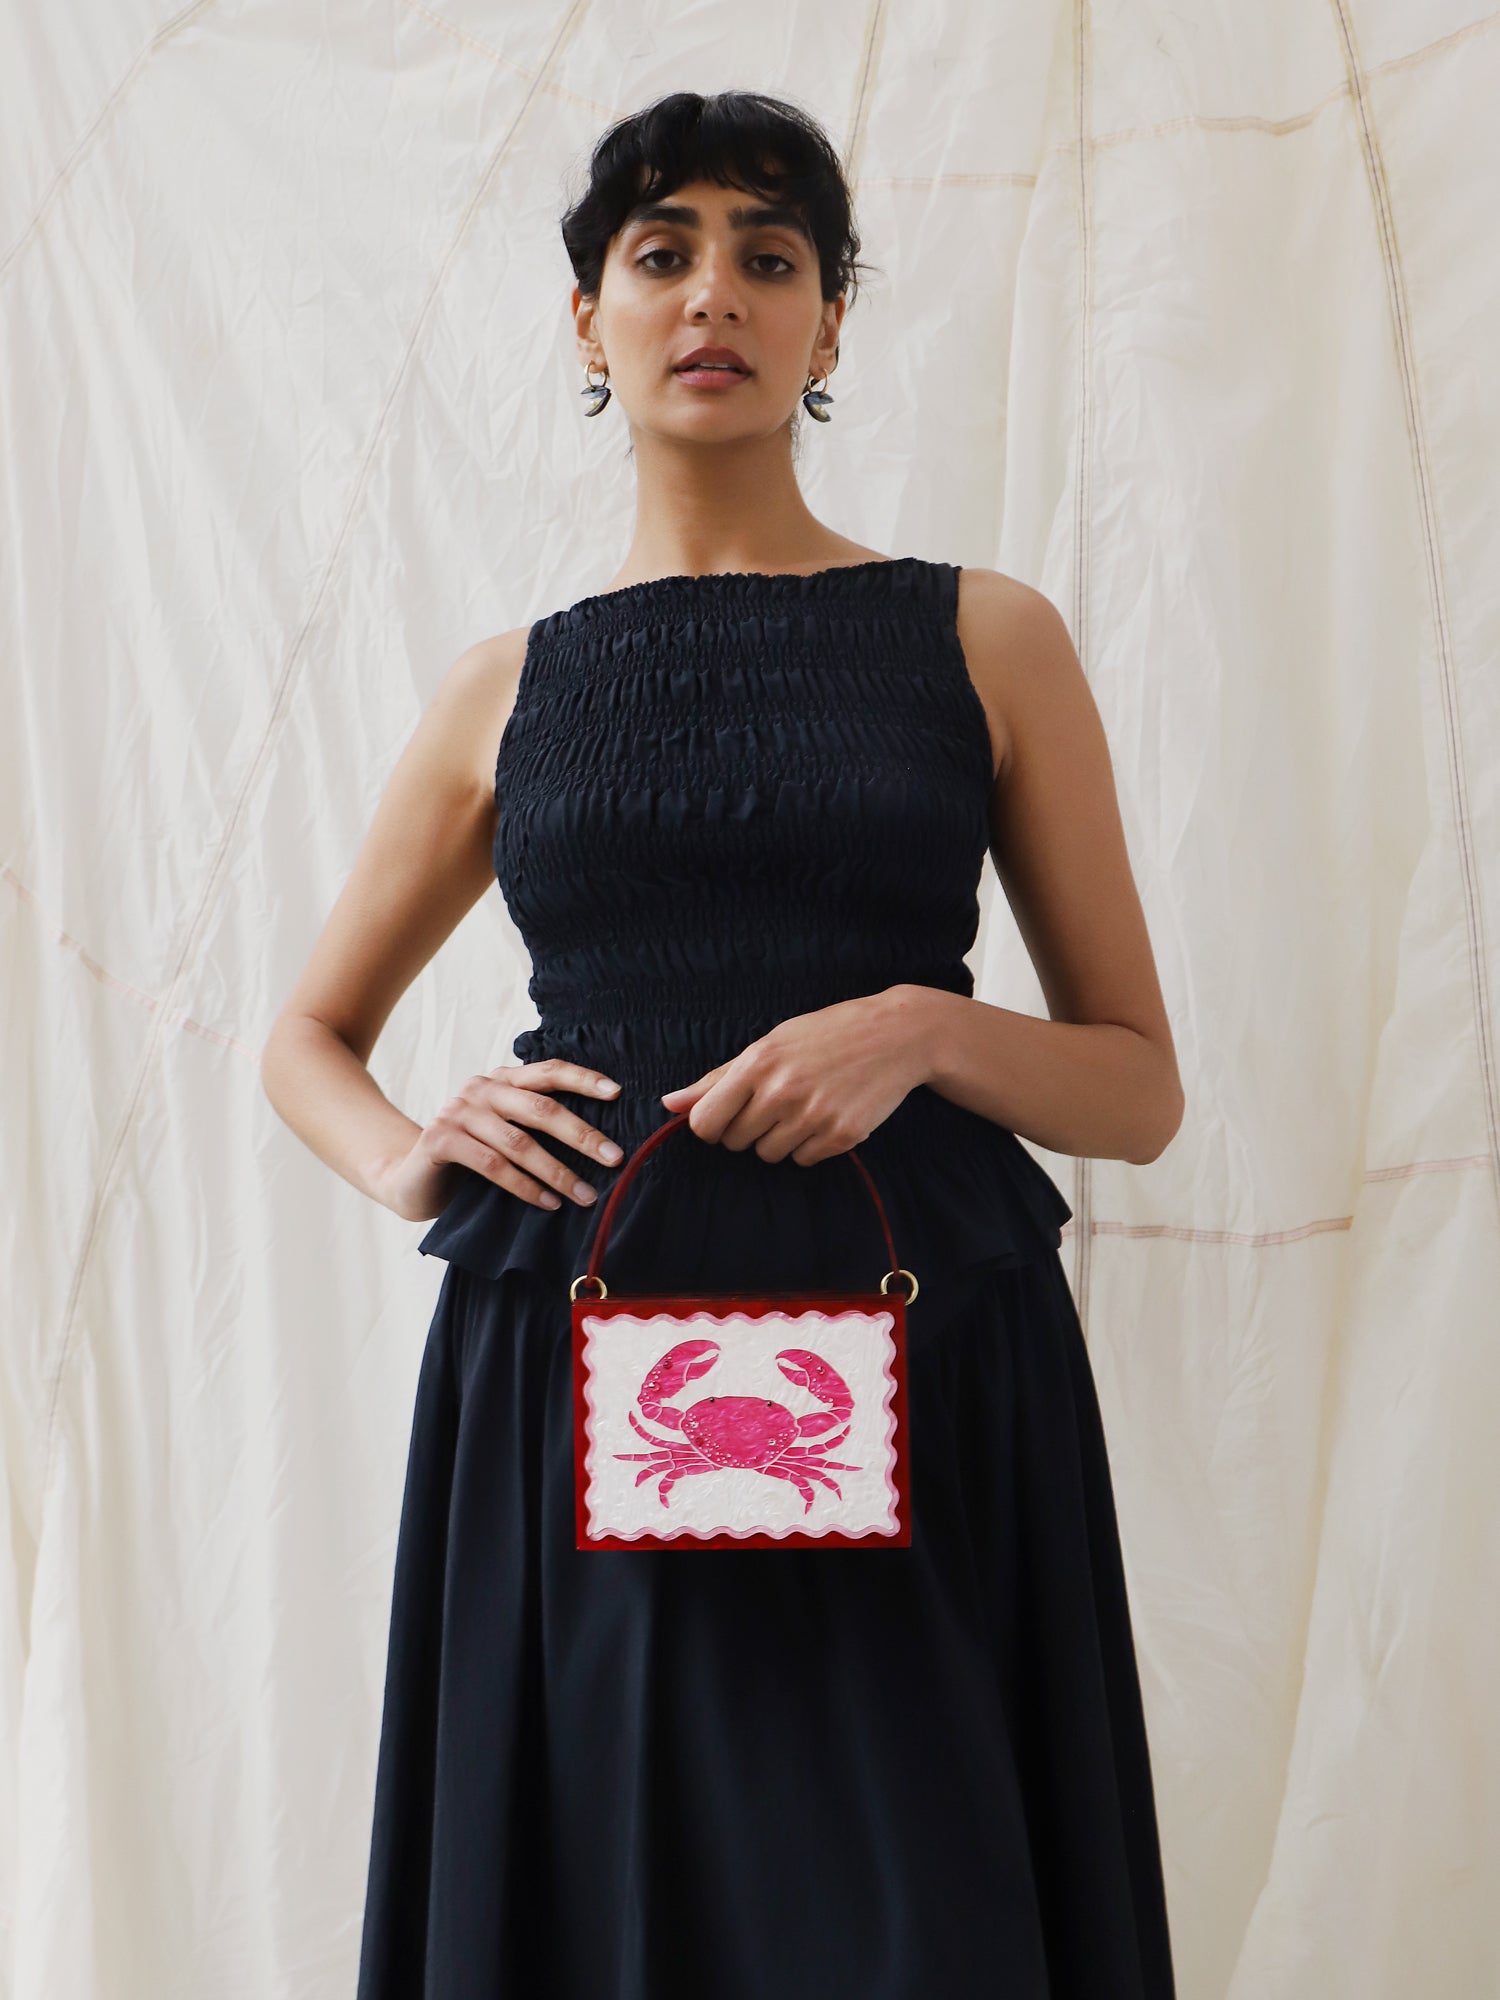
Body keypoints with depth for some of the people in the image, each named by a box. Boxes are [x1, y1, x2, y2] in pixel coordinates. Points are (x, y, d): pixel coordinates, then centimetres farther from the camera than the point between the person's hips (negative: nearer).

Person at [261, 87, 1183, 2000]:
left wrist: (922, 1025, -12)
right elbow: (306, 1032, 22)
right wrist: (407, 1161, -1)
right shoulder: (507, 691, 11)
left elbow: (1141, 1085, 8)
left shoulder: (985, 639, 7)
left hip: (924, 1390, -1)